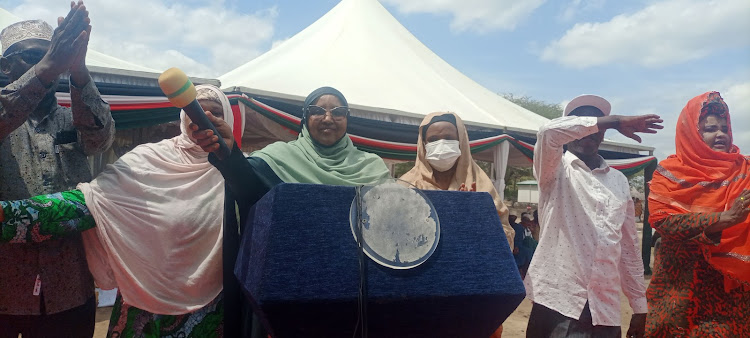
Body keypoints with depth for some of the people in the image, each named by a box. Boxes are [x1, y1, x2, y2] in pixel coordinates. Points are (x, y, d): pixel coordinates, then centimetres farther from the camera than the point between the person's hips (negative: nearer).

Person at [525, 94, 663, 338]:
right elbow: (549, 132, -22)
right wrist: (615, 121, -16)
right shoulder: (555, 171, 1)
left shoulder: (619, 181, 14)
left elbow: (629, 247, 16)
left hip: (605, 309, 4)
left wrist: (639, 306, 14)